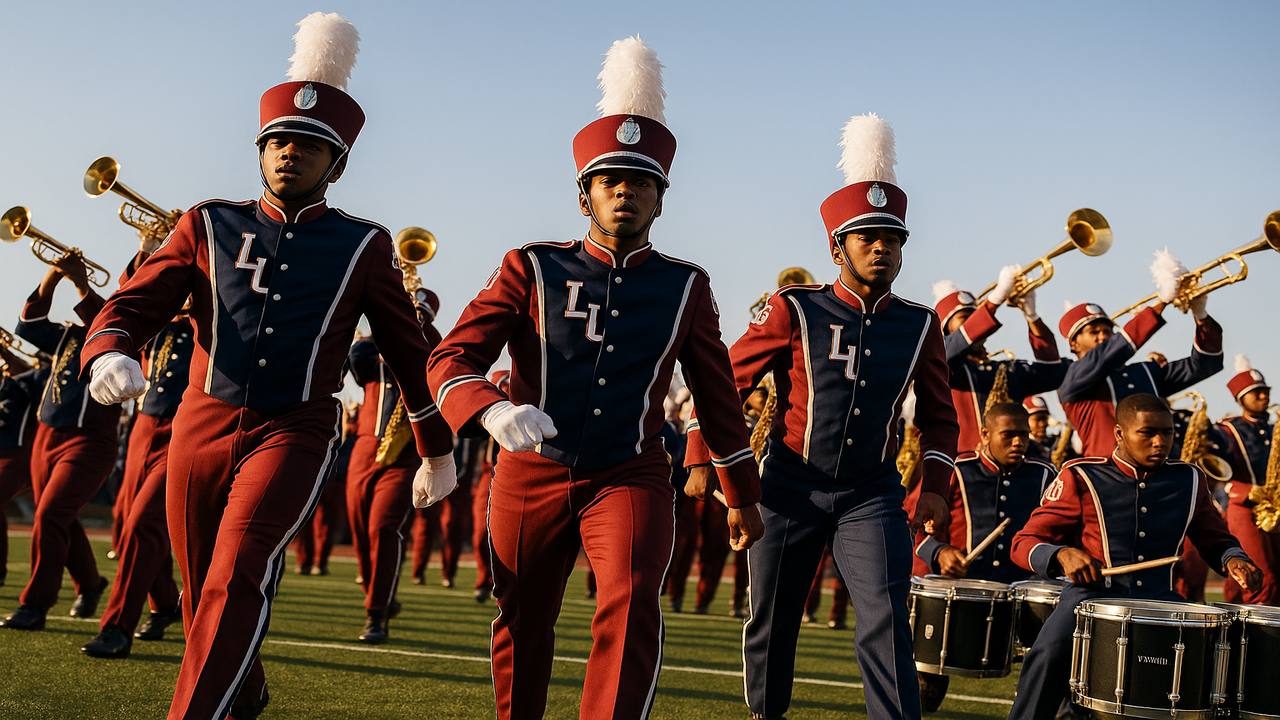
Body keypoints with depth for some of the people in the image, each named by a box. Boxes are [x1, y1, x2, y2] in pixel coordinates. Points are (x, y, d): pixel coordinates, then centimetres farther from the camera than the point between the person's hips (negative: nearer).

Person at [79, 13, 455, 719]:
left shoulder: (362, 246, 3)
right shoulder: (209, 226, 6)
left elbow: (409, 350, 12)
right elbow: (131, 303, 0)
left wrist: (438, 454, 18)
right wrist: (109, 355, -25)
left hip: (294, 435, -3)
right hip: (202, 425, 3)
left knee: (237, 579, -22)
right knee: (202, 594, 14)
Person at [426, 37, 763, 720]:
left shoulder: (685, 286, 4)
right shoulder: (530, 270, -1)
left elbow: (719, 396, 13)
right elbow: (450, 358, -8)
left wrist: (743, 497, 18)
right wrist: (494, 411, -30)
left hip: (631, 479, 0)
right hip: (531, 476, 1)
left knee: (630, 609, -24)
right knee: (521, 630, 13)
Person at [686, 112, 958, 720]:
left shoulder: (919, 326, 2)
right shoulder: (795, 312, -7)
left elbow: (939, 416, 13)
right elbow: (723, 382, -2)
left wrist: (935, 487, 0)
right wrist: (701, 461, -8)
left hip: (872, 496, 1)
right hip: (792, 488, -1)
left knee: (886, 622, -14)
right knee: (771, 623, 11)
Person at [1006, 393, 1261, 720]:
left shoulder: (1189, 480, 12)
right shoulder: (1081, 478, 0)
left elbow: (1214, 538, 27)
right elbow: (1024, 543, 1)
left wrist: (1232, 558, 2)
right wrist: (1063, 554, -21)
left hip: (1160, 599, 4)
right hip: (1093, 592, -3)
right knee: (1052, 649, -33)